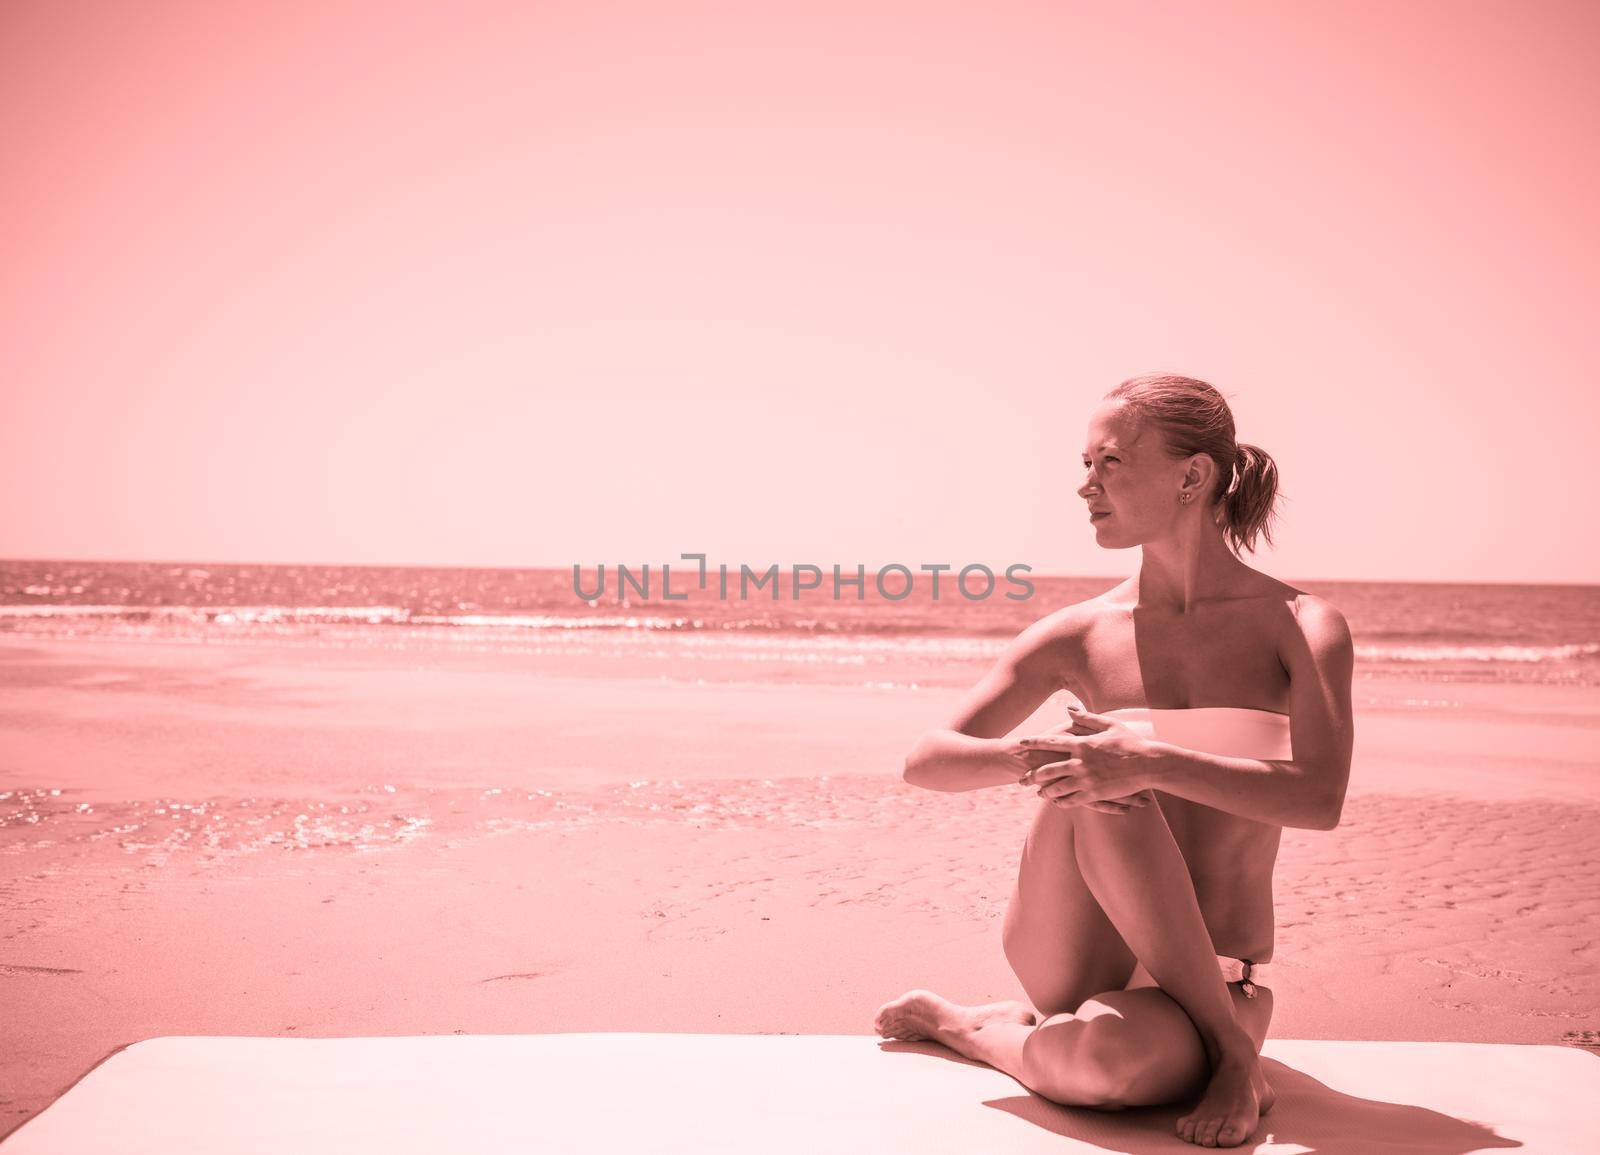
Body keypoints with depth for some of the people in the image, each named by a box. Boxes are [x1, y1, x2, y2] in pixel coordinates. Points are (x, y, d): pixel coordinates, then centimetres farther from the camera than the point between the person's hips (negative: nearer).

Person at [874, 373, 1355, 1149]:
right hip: (1074, 955, 2)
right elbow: (926, 761, -1)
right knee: (1094, 789, -31)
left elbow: (1320, 799, -20)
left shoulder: (1304, 627, -3)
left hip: (1217, 981, -2)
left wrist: (1155, 762, -34)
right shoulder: (1080, 637, 2)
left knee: (1107, 1061, -38)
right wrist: (1029, 757, -22)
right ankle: (1232, 1052, -12)